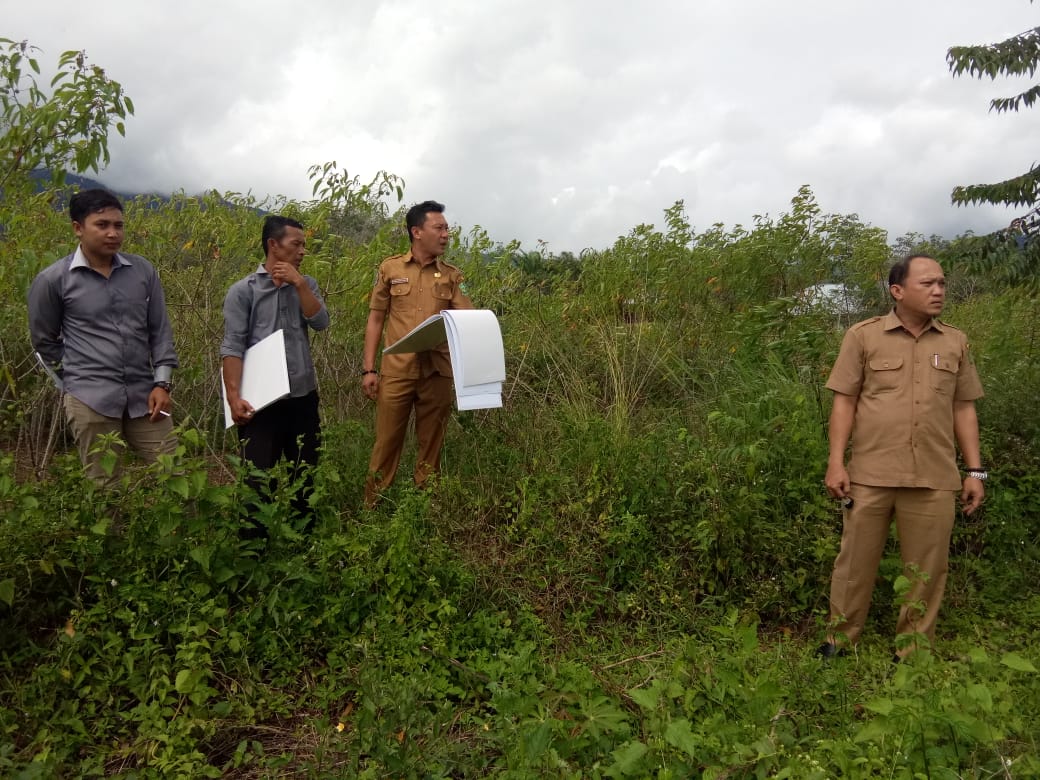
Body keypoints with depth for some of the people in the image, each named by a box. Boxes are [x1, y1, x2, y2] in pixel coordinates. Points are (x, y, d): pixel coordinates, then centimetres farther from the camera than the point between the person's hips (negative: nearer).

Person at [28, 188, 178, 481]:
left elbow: (160, 331, 9)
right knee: (104, 485, 5)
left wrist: (162, 383, 1)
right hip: (91, 400, -3)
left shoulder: (143, 270, 5)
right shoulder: (53, 279, -3)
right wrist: (77, 382, 8)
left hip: (144, 395, 3)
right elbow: (44, 340, 9)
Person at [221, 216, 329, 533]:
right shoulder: (243, 290, -4)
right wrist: (234, 396, -19)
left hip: (304, 397, 5)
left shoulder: (306, 285, 11)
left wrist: (299, 283, -10)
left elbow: (321, 323, -5)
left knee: (306, 476, 13)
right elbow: (232, 346, -10)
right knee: (259, 480, 0)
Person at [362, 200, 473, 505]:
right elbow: (376, 320, 6)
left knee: (431, 446, 9)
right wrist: (369, 369, 0)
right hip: (397, 371, -1)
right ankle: (372, 509, 19)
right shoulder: (390, 268, 5)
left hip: (437, 373, 2)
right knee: (386, 444, 4)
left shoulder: (452, 276, 8)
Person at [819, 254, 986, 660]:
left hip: (935, 478, 2)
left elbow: (964, 409, 13)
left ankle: (913, 654, 24)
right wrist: (836, 462, -8)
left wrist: (975, 470, 7)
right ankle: (839, 642, 23)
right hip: (870, 474, -2)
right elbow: (844, 401, 0)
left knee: (926, 571, 9)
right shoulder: (863, 335, 0)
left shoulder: (955, 342, 9)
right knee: (855, 563, 7)